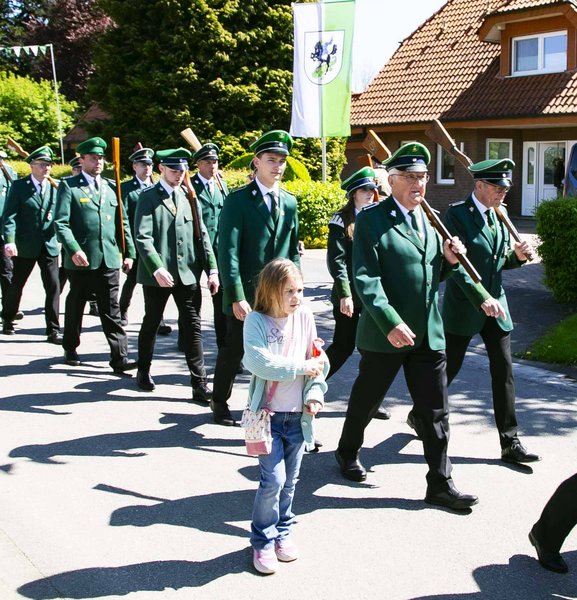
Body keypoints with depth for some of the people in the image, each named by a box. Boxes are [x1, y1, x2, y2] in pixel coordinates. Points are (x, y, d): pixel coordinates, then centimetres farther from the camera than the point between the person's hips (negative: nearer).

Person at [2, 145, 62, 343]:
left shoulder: (55, 187, 7)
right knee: (16, 284, 14)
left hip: (49, 245, 2)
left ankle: (53, 331, 2)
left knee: (53, 286, -4)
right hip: (25, 246, -2)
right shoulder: (19, 186, -2)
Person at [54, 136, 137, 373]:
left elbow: (122, 222, 15)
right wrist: (73, 250, -20)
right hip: (81, 260, -3)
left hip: (109, 260, 3)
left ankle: (119, 357, 1)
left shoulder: (111, 187, 14)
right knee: (75, 307, 12)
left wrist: (129, 252, 9)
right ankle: (70, 349, 30)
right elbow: (61, 222, -8)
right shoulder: (69, 185, 0)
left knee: (112, 312, 2)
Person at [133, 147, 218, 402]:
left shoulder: (189, 197, 11)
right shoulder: (148, 197, -2)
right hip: (157, 274, -3)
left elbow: (201, 235, 9)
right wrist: (157, 269, -24)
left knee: (193, 326, 0)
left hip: (187, 273, 3)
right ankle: (143, 371, 32)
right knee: (151, 324, 12)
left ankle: (199, 384, 2)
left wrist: (212, 269, 0)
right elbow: (142, 237, -12)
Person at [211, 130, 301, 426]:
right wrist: (236, 297, -18)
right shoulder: (237, 199, -8)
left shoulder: (290, 202, 9)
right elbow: (228, 251, -13)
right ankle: (219, 401, 32)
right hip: (246, 295, -4)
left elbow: (293, 251, 13)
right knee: (233, 353, 11)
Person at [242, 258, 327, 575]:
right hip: (268, 413, -4)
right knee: (273, 479, -6)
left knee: (290, 480, 13)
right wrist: (301, 367, -19)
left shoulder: (304, 317, 2)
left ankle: (283, 531, 32)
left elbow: (318, 362, 6)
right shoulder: (256, 321, -10)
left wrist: (315, 394, -7)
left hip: (297, 415, 4)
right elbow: (258, 361, -23)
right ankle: (263, 540, 12)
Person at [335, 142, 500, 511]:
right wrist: (390, 323, -27)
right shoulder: (371, 219, -9)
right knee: (366, 400, 14)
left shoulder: (430, 219, 12)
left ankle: (440, 484, 15)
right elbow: (365, 278, -17)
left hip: (429, 332, 6)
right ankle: (348, 452, 39)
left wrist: (449, 260, -2)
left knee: (436, 411, 6)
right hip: (386, 333, -5)